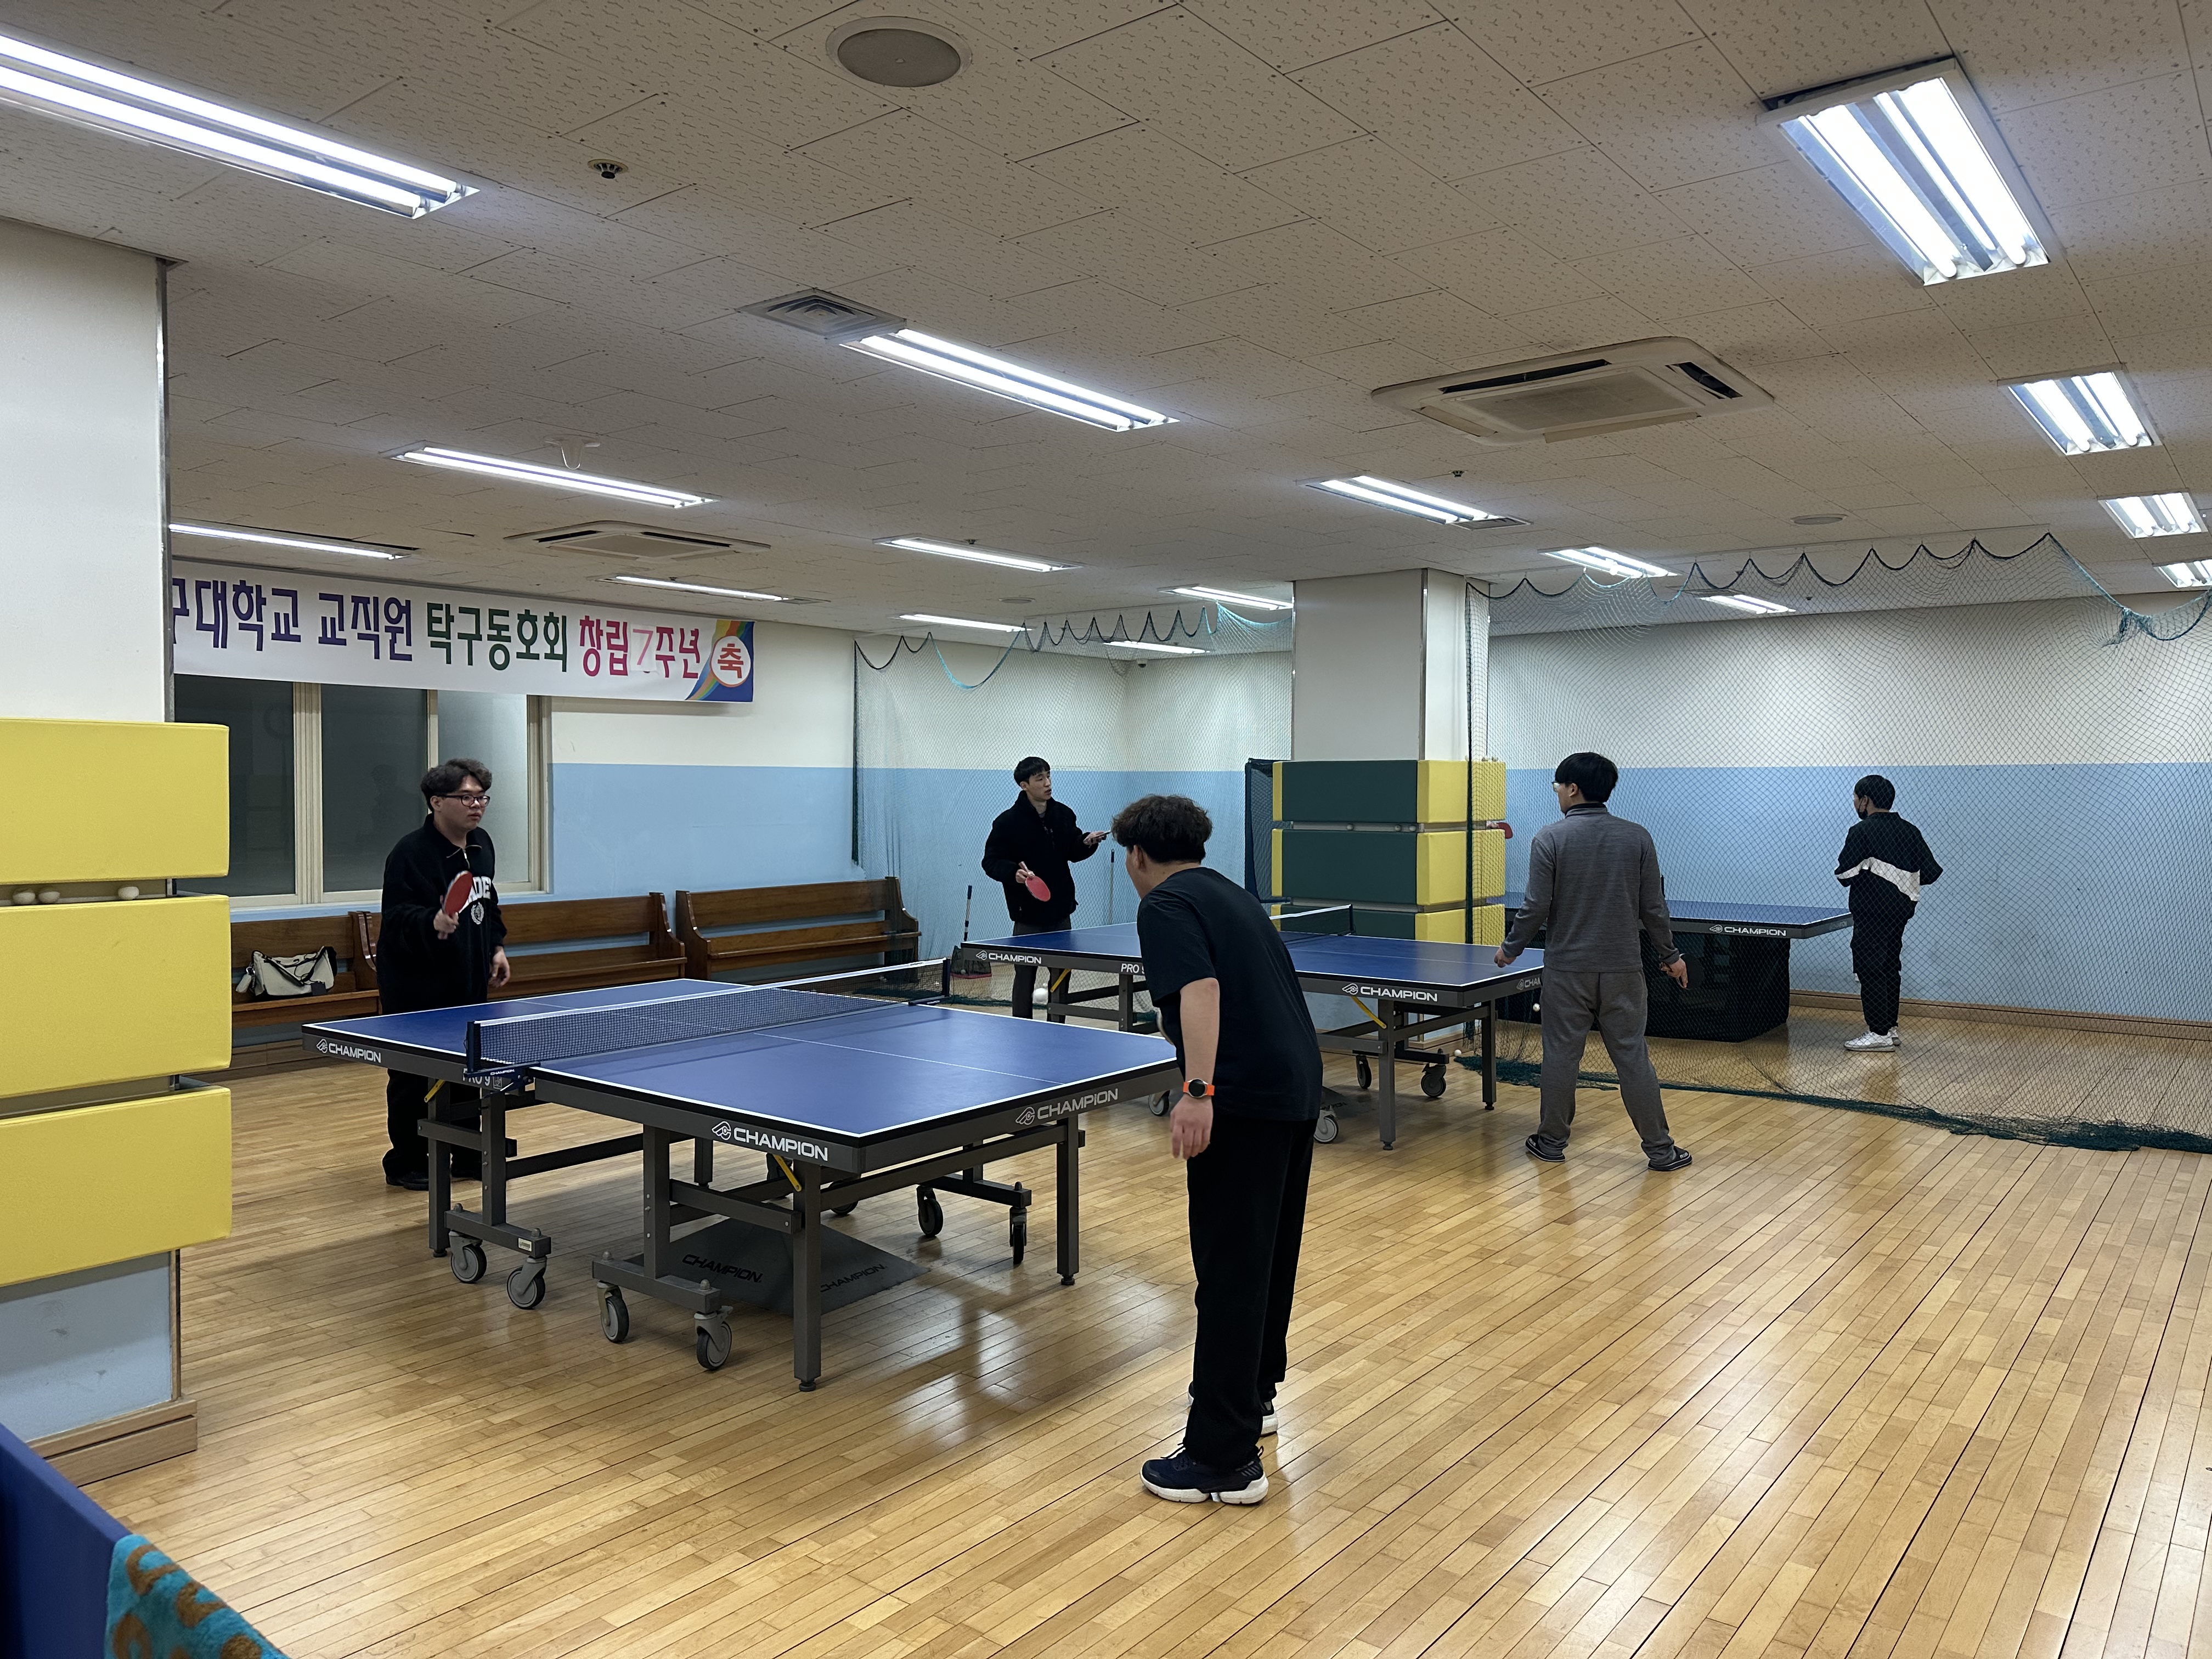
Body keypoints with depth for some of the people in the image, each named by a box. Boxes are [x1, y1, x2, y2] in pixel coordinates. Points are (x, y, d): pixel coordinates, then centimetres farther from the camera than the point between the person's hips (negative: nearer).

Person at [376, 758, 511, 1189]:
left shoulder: (481, 845, 6)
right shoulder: (411, 853, -19)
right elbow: (399, 917, -25)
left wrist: (496, 947, 15)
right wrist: (433, 923, -44)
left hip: (469, 981, 8)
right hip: (417, 987, -8)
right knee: (414, 1077, 2)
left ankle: (468, 1155, 27)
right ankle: (407, 1163, 16)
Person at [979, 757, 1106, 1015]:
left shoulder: (1063, 815, 5)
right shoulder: (1008, 822, -10)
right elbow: (991, 862, -9)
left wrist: (1087, 843, -6)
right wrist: (1014, 872, -27)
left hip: (1061, 911, 5)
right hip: (1028, 916, -5)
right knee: (1025, 977, 2)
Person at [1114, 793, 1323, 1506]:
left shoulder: (1165, 905, -5)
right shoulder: (1231, 894, 21)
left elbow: (1200, 988, -22)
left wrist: (1198, 1089, -31)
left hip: (1243, 1100, -9)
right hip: (1298, 1087, 9)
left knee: (1229, 1272, -3)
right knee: (1271, 1258, 21)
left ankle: (1224, 1460, 3)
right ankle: (1252, 1396, 37)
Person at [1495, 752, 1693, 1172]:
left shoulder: (1550, 838, -8)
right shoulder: (1637, 837, 0)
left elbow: (1536, 908, -9)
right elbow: (1654, 908, 2)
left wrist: (1511, 948, 6)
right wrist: (1670, 955, 16)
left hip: (1566, 968, -2)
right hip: (1622, 970, 2)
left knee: (1561, 1054, 8)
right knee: (1632, 1056, 7)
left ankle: (1552, 1141, 19)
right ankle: (1660, 1149, 12)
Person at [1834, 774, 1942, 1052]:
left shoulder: (1862, 831, -13)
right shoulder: (1909, 831, 8)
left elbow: (1844, 874, -13)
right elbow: (1931, 871, 6)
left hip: (1872, 912, -8)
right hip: (1900, 912, 8)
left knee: (1870, 970, -4)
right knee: (1889, 969, 16)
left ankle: (1879, 1034, -4)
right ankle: (1890, 1028, 21)